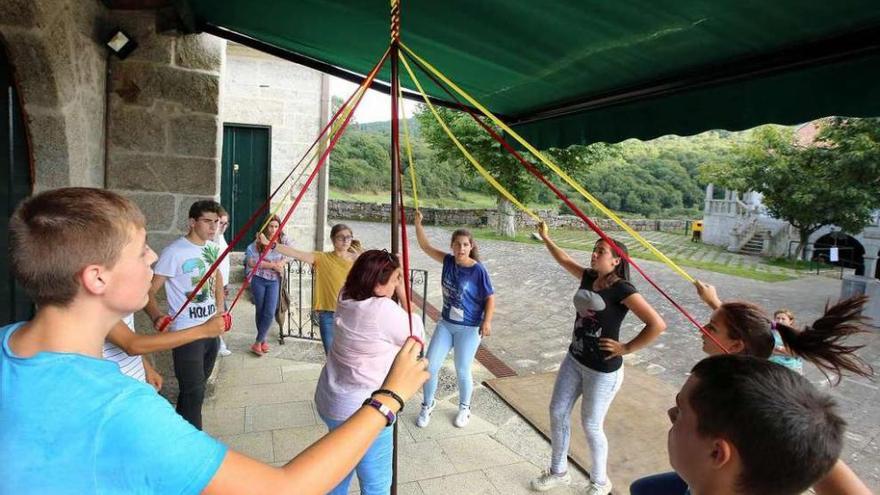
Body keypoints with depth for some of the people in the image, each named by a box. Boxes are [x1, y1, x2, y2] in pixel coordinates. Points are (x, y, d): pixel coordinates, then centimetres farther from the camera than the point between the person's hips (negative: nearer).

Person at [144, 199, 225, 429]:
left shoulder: (213, 248, 5)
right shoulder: (174, 252, -16)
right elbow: (150, 290, -15)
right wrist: (157, 316, -33)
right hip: (186, 333, -7)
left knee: (196, 387, 21)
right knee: (194, 392, -3)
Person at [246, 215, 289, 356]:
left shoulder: (283, 240, 0)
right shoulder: (258, 242, -8)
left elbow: (286, 258, 0)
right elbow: (251, 261, -15)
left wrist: (279, 264, -20)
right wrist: (273, 265, -15)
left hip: (274, 281, 1)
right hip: (258, 279, -1)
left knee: (270, 313, -6)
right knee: (260, 311, 9)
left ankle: (258, 343, 7)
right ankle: (263, 340, 26)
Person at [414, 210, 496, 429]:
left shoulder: (479, 270, -18)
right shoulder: (448, 261, -5)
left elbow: (490, 298, -11)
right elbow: (426, 247, 0)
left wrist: (487, 321, -19)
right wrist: (418, 224, -10)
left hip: (469, 329, -4)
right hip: (445, 324, 4)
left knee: (462, 370, 9)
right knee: (430, 366, 5)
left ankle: (464, 408, 37)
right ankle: (428, 405, 30)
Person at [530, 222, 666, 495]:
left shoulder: (622, 289, -21)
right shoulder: (589, 277, 0)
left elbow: (657, 324, -26)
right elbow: (565, 260, 17)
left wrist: (627, 348, -19)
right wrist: (545, 237, 17)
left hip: (603, 369, -7)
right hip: (574, 360, 8)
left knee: (591, 426, 7)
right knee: (557, 412, 14)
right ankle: (558, 471, 36)